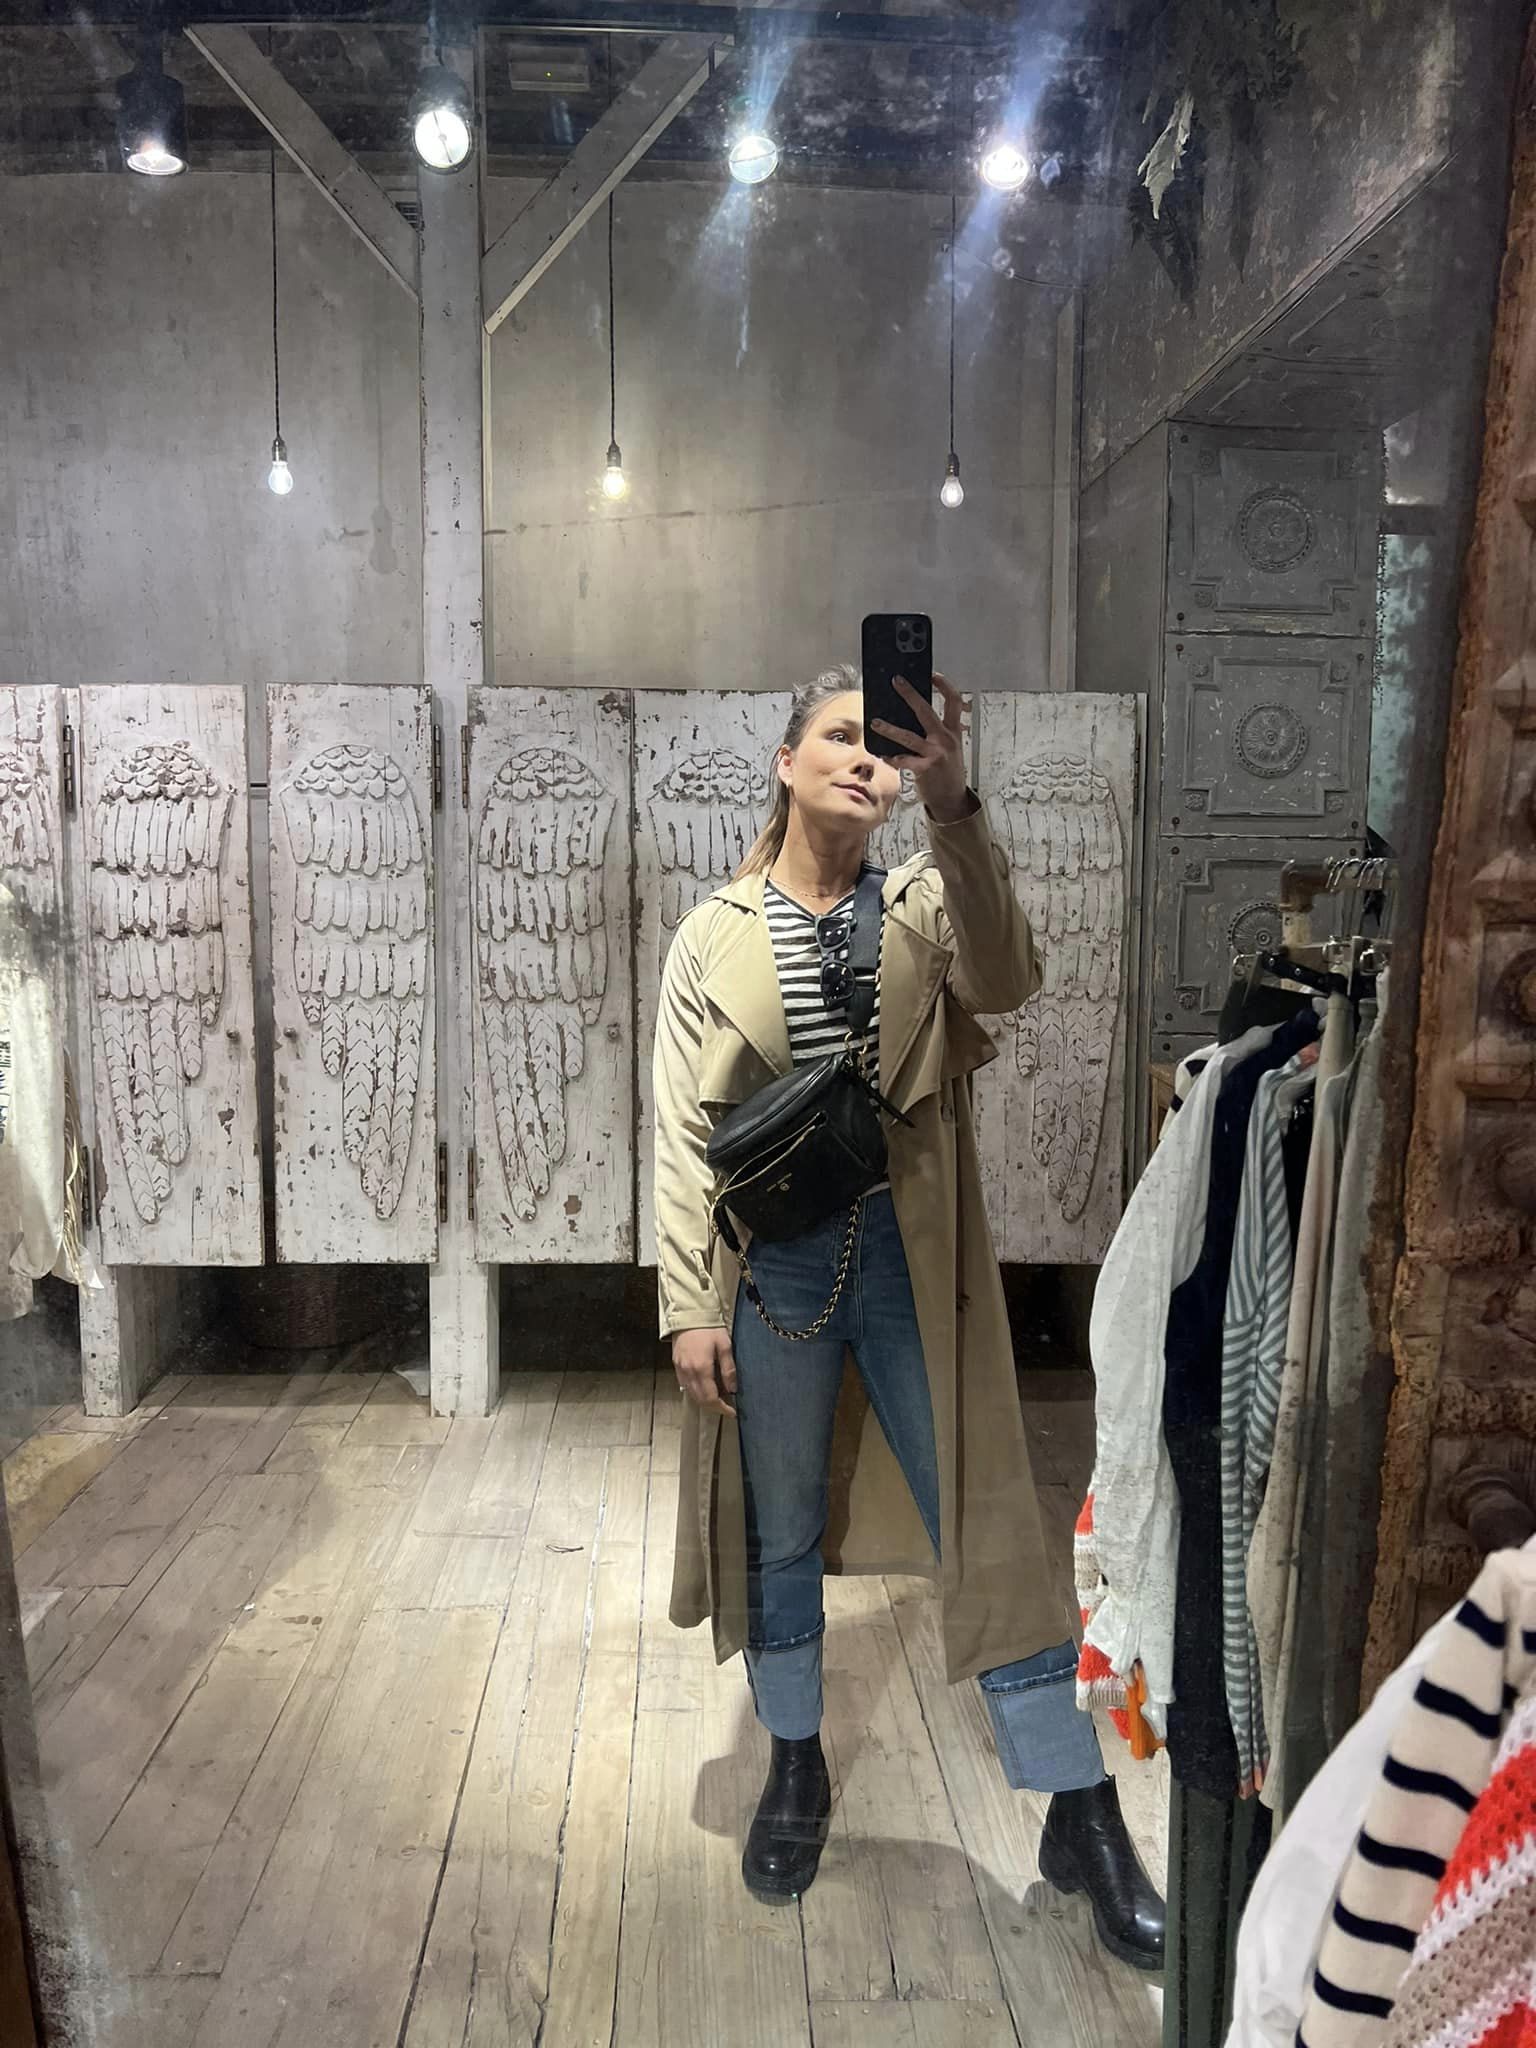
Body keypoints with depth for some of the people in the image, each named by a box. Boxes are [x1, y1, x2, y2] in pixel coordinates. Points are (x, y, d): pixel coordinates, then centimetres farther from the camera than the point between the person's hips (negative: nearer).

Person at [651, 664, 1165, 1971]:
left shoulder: (923, 907, 2)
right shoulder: (715, 937, 0)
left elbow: (1006, 981, -20)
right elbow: (684, 1133, -1)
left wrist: (954, 807, -32)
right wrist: (689, 1306, -6)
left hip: (911, 1261, 0)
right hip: (770, 1267, 0)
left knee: (986, 1526, 6)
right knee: (778, 1532, 15)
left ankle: (1082, 1816, 22)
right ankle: (797, 1767, 39)